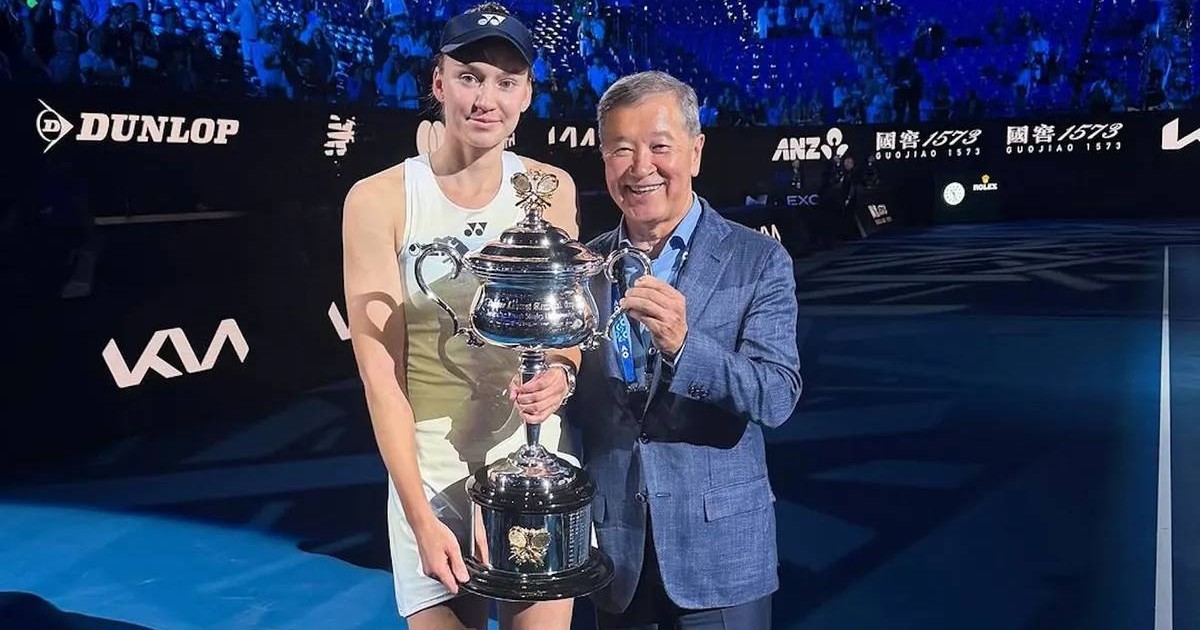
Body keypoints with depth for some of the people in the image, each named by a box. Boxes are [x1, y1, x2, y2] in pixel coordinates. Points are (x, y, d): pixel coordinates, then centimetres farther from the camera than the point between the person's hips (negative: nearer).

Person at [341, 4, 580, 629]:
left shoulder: (551, 189, -1)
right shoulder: (378, 200, -10)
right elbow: (380, 372, -10)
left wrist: (561, 374, -15)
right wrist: (420, 517, -13)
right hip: (430, 465, -2)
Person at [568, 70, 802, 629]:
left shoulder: (759, 261, -7)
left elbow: (777, 398, -16)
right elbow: (574, 400, 7)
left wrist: (683, 343, -31)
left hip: (720, 549, -3)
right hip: (612, 548, 3)